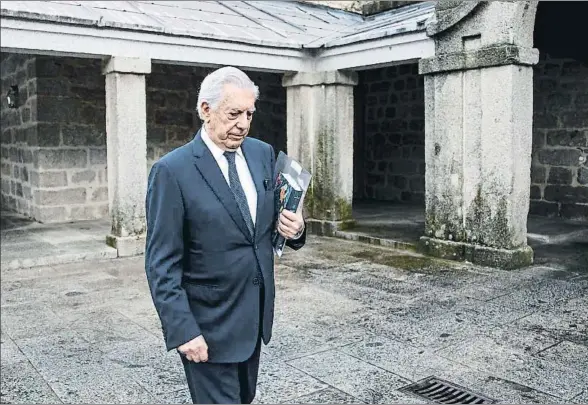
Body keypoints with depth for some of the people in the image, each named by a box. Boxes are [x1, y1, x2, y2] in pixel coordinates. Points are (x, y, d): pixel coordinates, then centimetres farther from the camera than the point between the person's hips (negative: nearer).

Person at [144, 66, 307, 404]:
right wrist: (183, 330, -19)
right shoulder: (172, 170, -15)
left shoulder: (264, 154, 2)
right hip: (208, 325, -6)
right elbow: (162, 265, -15)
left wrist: (294, 228, -10)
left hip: (256, 316, 6)